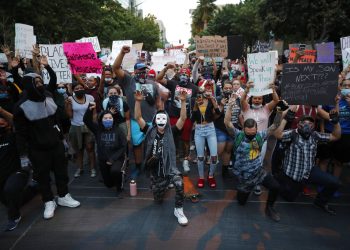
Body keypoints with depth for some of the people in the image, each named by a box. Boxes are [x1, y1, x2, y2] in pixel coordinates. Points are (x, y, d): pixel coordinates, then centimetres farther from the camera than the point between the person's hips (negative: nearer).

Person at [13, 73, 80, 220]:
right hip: (37, 149, -5)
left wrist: (61, 138, 17)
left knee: (61, 170, 13)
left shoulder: (49, 98, 2)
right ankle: (49, 202, 25)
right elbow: (20, 133, -12)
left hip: (56, 144, 5)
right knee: (43, 176, 7)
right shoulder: (22, 107, -16)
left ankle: (63, 196, 31)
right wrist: (23, 154, -11)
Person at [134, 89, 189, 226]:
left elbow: (183, 119, -16)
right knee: (158, 199, 13)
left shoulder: (171, 132, -6)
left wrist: (183, 101, -27)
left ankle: (178, 210, -8)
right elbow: (138, 118, -12)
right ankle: (164, 185, 47)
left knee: (179, 184, -32)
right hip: (155, 169, 2)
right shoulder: (150, 131, -4)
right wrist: (138, 101, -25)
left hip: (170, 167, -2)